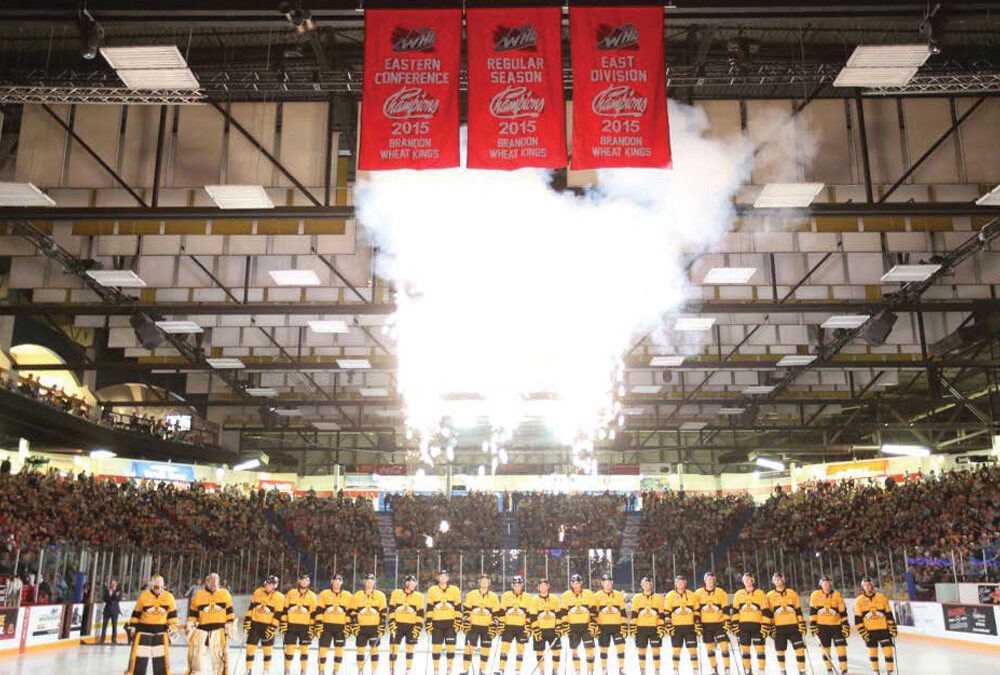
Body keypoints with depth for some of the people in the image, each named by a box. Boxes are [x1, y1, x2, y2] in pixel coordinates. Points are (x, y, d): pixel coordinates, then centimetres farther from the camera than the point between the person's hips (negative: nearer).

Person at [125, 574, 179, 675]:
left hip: (161, 629, 1)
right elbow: (136, 613, 2)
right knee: (138, 655, -2)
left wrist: (172, 626, 0)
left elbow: (172, 613, 4)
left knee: (162, 655, -1)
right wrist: (131, 626, 2)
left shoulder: (168, 597, -2)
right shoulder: (143, 596, -5)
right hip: (144, 628, -1)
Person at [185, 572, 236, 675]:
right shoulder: (198, 596, 5)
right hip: (201, 629, 1)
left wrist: (231, 627, 6)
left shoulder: (225, 594, 7)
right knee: (195, 656, 1)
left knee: (219, 657, -5)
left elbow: (229, 613, 10)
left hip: (218, 630, 0)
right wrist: (190, 628, 4)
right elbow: (192, 614, 10)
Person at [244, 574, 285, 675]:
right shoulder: (258, 592, 3)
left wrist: (272, 629, -15)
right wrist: (247, 620, 3)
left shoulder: (279, 597, -8)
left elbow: (278, 615, -10)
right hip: (254, 624, 3)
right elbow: (251, 607, 8)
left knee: (267, 649, 5)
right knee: (251, 647, 1)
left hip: (268, 625, -2)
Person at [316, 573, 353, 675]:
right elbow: (319, 610, 2)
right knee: (323, 648, -2)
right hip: (326, 626, 0)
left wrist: (348, 626, -1)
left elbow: (349, 612, 6)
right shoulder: (324, 594, 5)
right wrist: (318, 625, -5)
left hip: (341, 627, 1)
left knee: (339, 650, 2)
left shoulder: (348, 595, 7)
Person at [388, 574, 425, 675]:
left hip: (412, 626, 1)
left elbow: (420, 613, 4)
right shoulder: (396, 594, 3)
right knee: (393, 649, -2)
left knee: (410, 649, 5)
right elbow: (391, 610, 3)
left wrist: (418, 627, -4)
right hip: (397, 625, -1)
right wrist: (392, 624, -5)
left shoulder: (419, 596, 4)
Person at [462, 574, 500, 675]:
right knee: (469, 647, -5)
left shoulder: (494, 597, 5)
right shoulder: (471, 594, 3)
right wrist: (466, 621, -6)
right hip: (473, 626, -1)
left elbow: (496, 614, 6)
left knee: (485, 649, 4)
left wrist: (494, 626, -2)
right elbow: (466, 610, 4)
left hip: (487, 627, 1)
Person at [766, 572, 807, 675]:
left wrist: (802, 624, 4)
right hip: (779, 628, -1)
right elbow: (769, 613, 4)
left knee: (800, 649, -6)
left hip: (793, 627, 1)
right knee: (780, 651, 3)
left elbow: (798, 610, 10)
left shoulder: (792, 593, 9)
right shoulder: (770, 595, 5)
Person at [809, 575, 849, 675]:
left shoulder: (837, 595, -1)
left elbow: (843, 612, 2)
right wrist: (813, 624, -3)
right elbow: (812, 611, 1)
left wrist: (845, 625, -1)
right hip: (822, 626, 0)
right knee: (825, 648, 5)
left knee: (841, 647, -9)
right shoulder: (815, 595, -2)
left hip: (836, 625, 0)